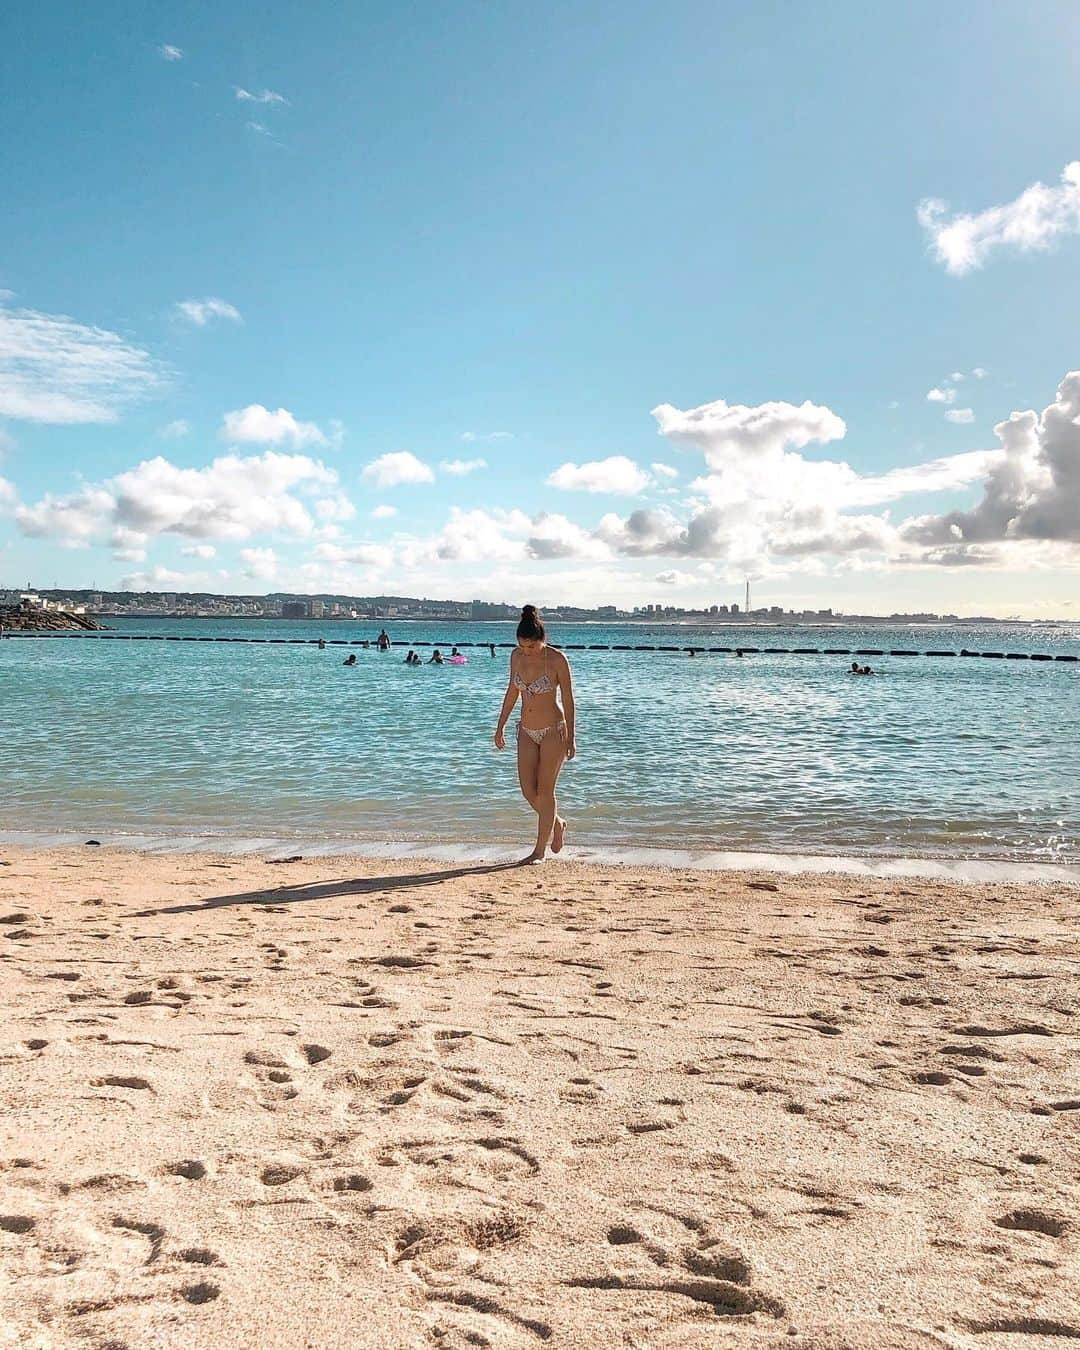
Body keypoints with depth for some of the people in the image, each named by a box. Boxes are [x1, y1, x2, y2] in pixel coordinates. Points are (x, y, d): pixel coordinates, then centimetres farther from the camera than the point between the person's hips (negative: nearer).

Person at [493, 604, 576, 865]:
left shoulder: (557, 660, -15)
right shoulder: (517, 656, 0)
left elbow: (568, 699, -9)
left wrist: (570, 737, -7)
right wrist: (500, 727, 13)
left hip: (553, 731, -5)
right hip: (527, 732, 5)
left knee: (545, 790, 0)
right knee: (528, 791, 3)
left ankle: (540, 850, 10)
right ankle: (557, 823, 31)